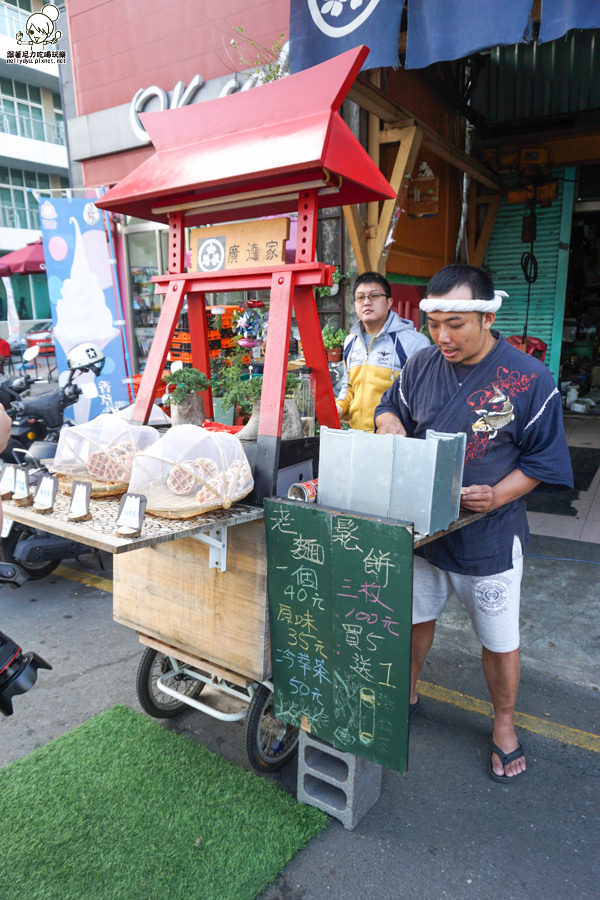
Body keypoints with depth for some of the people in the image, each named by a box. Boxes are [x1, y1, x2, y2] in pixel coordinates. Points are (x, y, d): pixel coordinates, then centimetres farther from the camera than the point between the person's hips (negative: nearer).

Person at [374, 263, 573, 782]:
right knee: (415, 618, 20)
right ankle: (404, 697, 46)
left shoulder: (530, 379, -14)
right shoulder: (422, 367, -3)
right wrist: (390, 424, -11)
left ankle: (504, 726, 40)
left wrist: (498, 495, -23)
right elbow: (391, 407, 13)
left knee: (500, 641, 14)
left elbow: (543, 460, -8)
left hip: (490, 534, -3)